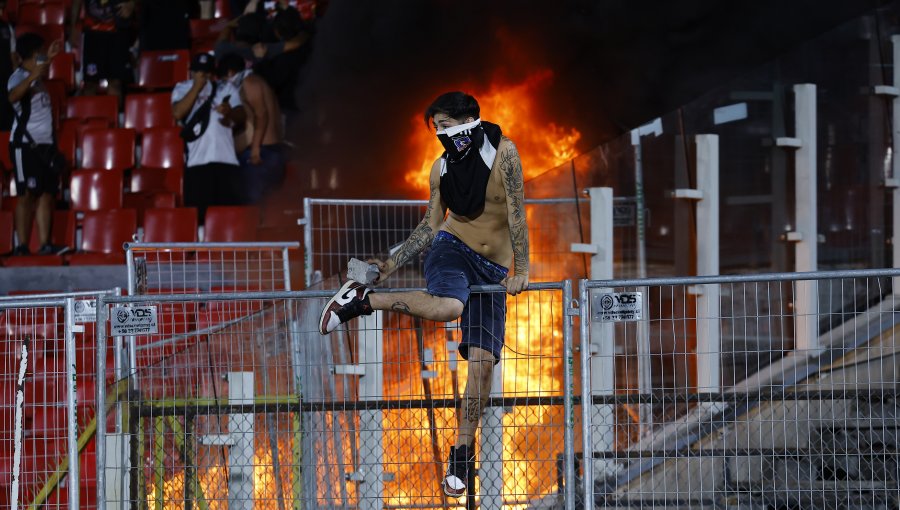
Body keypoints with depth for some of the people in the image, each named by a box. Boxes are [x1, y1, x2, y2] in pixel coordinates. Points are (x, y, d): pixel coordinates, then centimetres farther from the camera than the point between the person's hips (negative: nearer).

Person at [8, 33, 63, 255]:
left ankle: (45, 244, 2)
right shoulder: (19, 76, -11)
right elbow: (13, 96, -35)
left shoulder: (35, 75, 17)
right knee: (27, 195, -10)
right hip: (25, 144, -9)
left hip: (44, 143, 9)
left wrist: (49, 58, 40)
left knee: (47, 194, 3)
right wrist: (34, 75, -42)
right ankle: (22, 245, -10)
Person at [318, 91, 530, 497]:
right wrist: (391, 265, 5)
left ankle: (462, 452, 1)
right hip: (451, 249, 0)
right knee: (448, 307, -37)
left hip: (493, 272, 0)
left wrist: (521, 270, -16)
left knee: (483, 360, -8)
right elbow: (430, 227, 11)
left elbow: (516, 212, -12)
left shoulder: (502, 152, -9)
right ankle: (361, 300, -21)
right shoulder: (441, 168, 2)